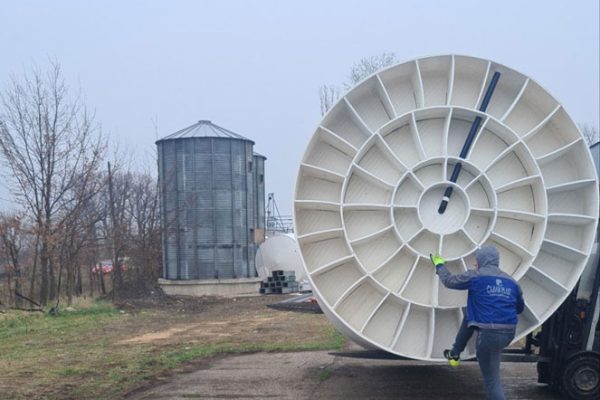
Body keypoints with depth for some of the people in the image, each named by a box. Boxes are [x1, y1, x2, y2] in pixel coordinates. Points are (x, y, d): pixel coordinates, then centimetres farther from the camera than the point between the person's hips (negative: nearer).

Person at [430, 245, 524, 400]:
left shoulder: (475, 276, -4)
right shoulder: (511, 282, 9)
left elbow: (449, 281, 9)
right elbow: (519, 308, 22)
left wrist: (439, 265, 28)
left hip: (488, 335, -6)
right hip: (509, 334, 6)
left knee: (492, 380, 4)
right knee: (469, 317, 28)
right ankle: (454, 353, 39)